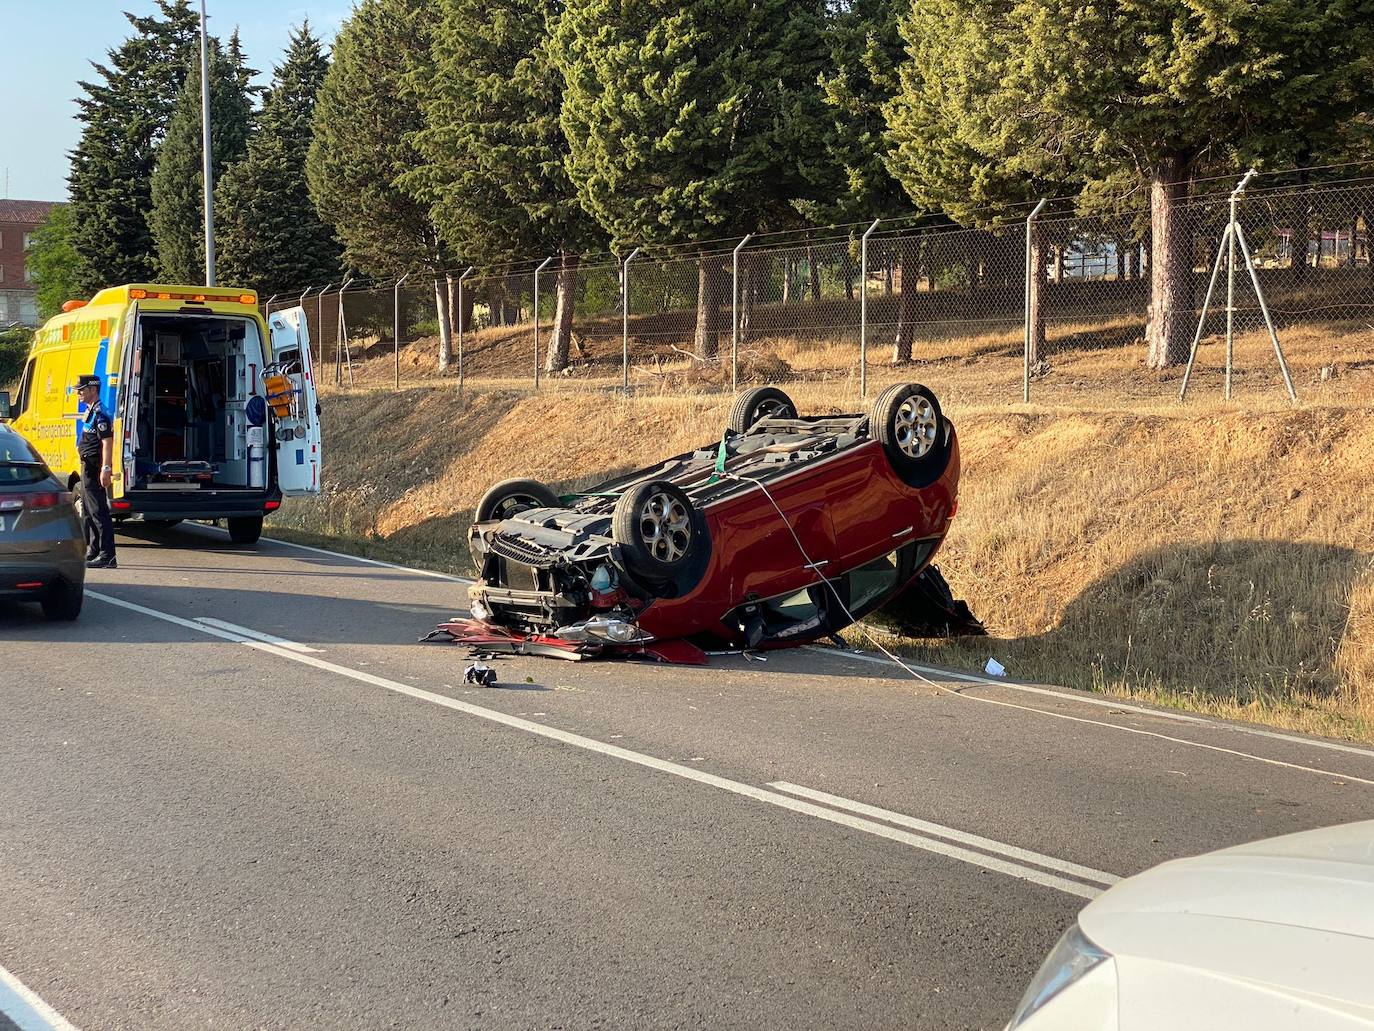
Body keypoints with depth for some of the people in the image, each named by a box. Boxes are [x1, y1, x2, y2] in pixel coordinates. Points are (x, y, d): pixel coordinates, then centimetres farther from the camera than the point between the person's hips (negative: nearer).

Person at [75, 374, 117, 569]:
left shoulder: (100, 413, -15)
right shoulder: (90, 411, 17)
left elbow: (107, 442, -22)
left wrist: (106, 469, -28)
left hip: (95, 470, -11)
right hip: (88, 468, 11)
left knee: (99, 512, -12)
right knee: (89, 511, 16)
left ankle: (107, 557, -13)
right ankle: (92, 552, 25)